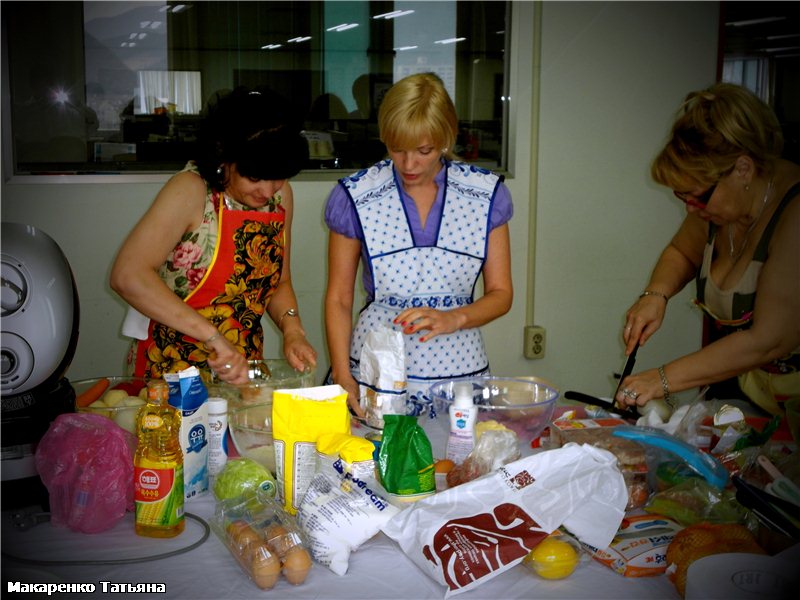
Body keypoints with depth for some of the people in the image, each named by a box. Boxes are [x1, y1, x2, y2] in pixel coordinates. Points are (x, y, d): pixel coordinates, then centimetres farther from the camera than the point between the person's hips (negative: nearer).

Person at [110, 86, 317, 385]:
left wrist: (292, 329, -7)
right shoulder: (190, 191, -13)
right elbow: (128, 276, -25)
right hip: (170, 368, -4)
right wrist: (213, 337, -29)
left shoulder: (280, 195, 3)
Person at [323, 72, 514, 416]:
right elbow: (338, 298, 2)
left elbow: (500, 293, 5)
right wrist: (342, 376, -9)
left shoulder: (486, 195, 1)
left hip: (458, 370, 1)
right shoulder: (355, 197, -2)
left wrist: (454, 318, -14)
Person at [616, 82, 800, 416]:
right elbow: (682, 252, 22)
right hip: (735, 391, 7)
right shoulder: (719, 202, 0)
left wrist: (665, 378, -21)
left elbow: (769, 341, -26)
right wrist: (656, 293, 0)